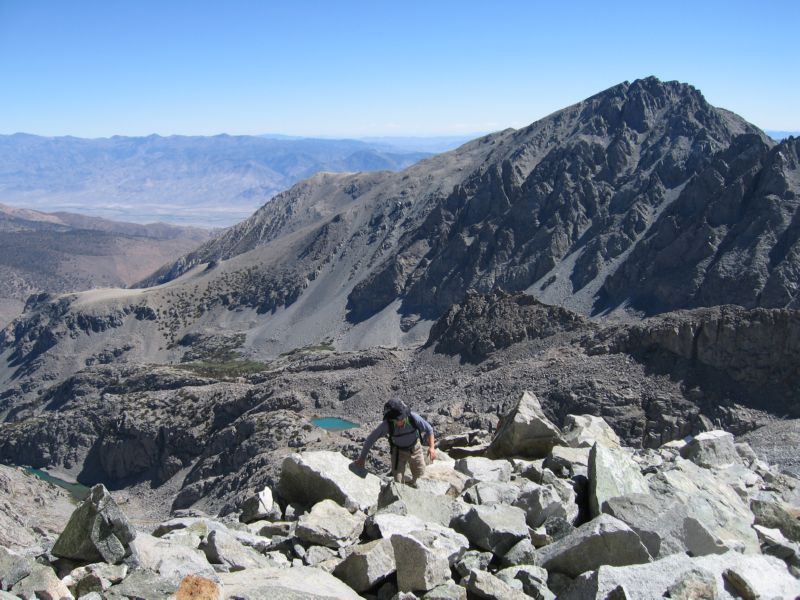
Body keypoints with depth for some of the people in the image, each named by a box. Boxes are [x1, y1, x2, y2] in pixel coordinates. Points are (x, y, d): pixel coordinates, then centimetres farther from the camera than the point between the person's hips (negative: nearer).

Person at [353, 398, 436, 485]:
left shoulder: (413, 417, -34)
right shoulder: (386, 424, -35)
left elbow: (429, 429, -18)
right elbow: (370, 439, -24)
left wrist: (432, 447, -30)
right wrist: (362, 458, -19)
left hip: (415, 448, 1)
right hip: (398, 451, -1)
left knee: (419, 475, 14)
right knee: (398, 480, -4)